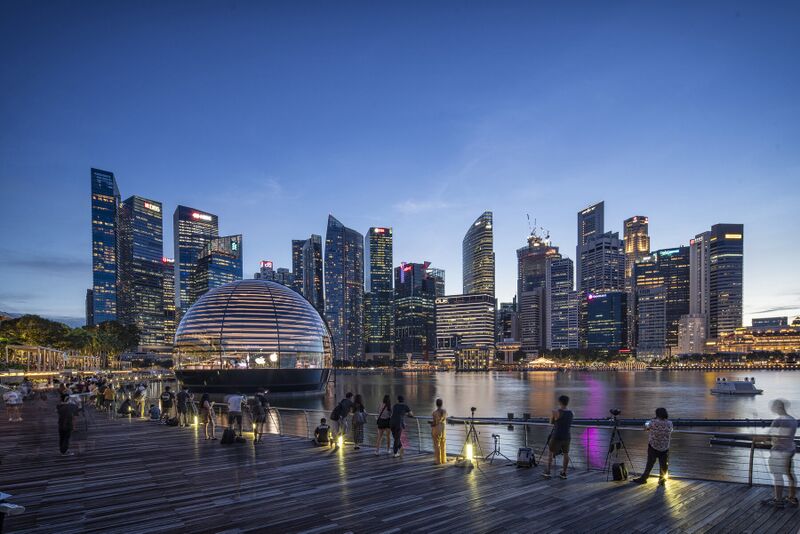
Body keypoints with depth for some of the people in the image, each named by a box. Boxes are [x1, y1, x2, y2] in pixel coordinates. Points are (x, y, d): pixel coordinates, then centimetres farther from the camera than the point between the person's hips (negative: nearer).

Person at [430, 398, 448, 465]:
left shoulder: (435, 412, -19)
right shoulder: (444, 411, 0)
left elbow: (435, 423, -18)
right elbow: (445, 421, 9)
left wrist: (429, 422, 1)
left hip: (436, 429, -6)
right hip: (443, 429, 6)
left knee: (437, 445, 0)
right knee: (443, 445, 14)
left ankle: (438, 461, 2)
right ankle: (444, 460, 20)